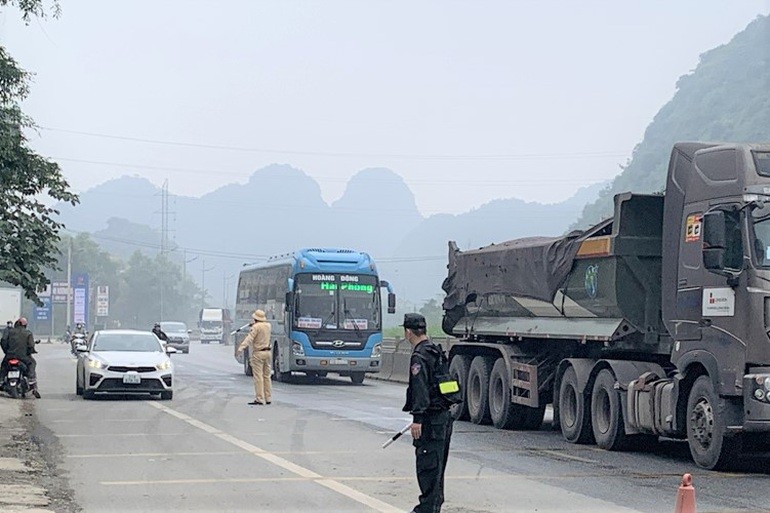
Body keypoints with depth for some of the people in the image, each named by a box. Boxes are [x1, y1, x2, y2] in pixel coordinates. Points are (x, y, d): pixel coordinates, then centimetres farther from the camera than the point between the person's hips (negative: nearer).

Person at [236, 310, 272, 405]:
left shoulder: (256, 327, -14)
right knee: (266, 376, 14)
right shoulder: (268, 325, 9)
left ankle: (259, 399, -10)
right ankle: (268, 398, 17)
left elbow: (249, 338, -26)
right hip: (268, 352, 8)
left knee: (258, 377, -7)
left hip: (258, 353, -8)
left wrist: (241, 347, -34)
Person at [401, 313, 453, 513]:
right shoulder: (436, 352, 16)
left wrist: (417, 418, -25)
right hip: (444, 415, 10)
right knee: (436, 465, 17)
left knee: (428, 465, -8)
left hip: (430, 420, -10)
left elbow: (421, 389, -22)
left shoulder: (419, 356, -14)